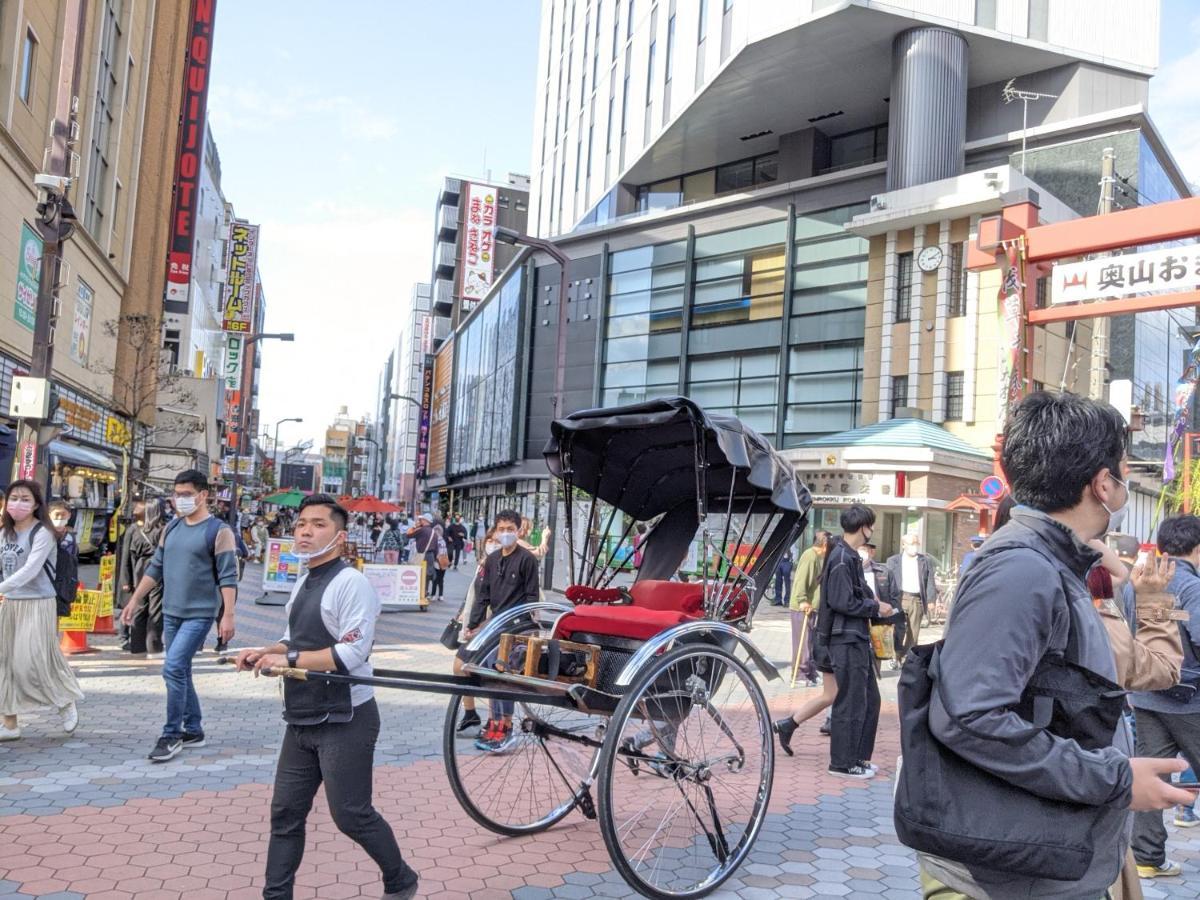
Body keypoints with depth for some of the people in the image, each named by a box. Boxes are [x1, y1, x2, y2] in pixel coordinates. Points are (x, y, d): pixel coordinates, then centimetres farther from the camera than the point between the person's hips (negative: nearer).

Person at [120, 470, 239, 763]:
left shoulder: (219, 531, -10)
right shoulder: (171, 528, 10)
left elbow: (228, 577, -14)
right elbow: (155, 568, 17)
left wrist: (228, 615, -21)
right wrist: (135, 600, 13)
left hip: (199, 615, -7)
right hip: (171, 613, 7)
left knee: (173, 669, -14)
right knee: (181, 672, 12)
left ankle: (171, 736, -3)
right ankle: (193, 731, 23)